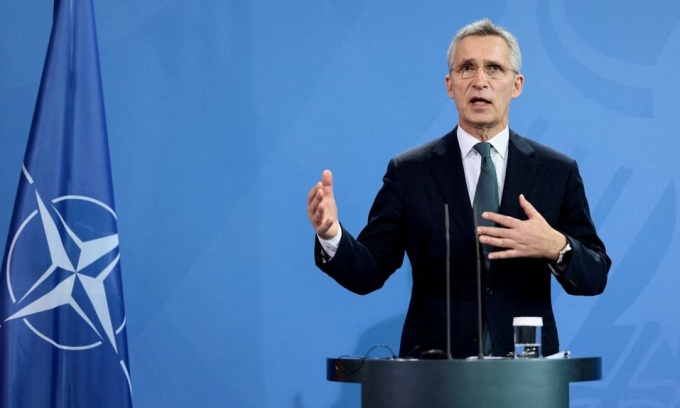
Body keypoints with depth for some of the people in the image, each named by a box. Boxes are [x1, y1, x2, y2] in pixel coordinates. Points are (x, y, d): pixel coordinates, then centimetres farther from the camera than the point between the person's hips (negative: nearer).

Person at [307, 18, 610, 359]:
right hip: (434, 365, -1)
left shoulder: (557, 171, 5)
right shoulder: (409, 172, 3)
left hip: (526, 364, 2)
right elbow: (369, 272, 0)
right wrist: (331, 234, -19)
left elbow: (595, 277, 3)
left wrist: (555, 247, -17)